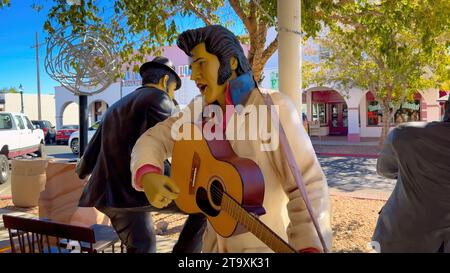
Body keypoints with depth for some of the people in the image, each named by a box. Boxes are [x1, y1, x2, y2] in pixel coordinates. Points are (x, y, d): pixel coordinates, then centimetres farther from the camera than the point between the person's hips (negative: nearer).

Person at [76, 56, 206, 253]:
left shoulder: (117, 106, 24)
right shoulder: (159, 100, -2)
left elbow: (91, 156, 26)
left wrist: (82, 170, 45)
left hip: (108, 194, 9)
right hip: (135, 191, -9)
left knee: (142, 246, 20)